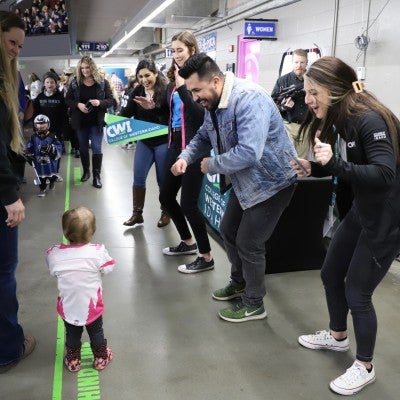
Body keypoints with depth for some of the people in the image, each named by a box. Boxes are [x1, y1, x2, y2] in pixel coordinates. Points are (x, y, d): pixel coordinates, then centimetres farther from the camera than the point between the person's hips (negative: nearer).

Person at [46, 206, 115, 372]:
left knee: (72, 334, 26)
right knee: (96, 332, 24)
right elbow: (108, 268, -10)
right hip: (92, 306, -1)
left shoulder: (54, 254, -20)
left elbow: (53, 272, -3)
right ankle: (101, 357, 42)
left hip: (68, 307, 1)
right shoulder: (98, 252, -26)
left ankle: (73, 360, 44)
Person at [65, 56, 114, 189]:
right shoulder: (75, 82, 1)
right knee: (83, 147, 13)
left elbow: (111, 100, -3)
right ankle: (86, 171, 30)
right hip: (80, 121, 3)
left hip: (96, 121, -2)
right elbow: (67, 100, 2)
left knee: (96, 148, -3)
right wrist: (78, 104, -17)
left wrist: (100, 102, -23)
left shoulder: (103, 82, -4)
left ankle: (96, 175, 4)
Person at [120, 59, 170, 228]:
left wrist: (153, 107, -39)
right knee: (138, 178, 7)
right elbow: (128, 112, -4)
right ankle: (137, 213, 21)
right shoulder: (137, 92, 3)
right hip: (144, 141, 5)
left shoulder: (166, 90, -14)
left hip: (163, 141, -5)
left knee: (163, 179, 8)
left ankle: (166, 213, 27)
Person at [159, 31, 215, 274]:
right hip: (176, 144, 9)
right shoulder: (174, 79, 10)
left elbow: (200, 114, -23)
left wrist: (182, 87, -25)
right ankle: (188, 242, 35)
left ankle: (206, 257, 11)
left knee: (188, 202, -6)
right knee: (166, 196, 16)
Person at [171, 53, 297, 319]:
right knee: (229, 232, 18)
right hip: (245, 181, 10)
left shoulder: (248, 99, -31)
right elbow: (204, 136, 12)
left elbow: (249, 152, -40)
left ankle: (254, 305, 19)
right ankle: (239, 283, 41)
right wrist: (185, 158, -8)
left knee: (248, 243, -2)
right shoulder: (213, 103, 0)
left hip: (272, 181, -9)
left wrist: (211, 165, -24)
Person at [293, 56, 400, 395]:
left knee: (357, 292, 0)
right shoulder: (336, 121, 2)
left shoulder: (370, 120, -25)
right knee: (330, 274, 18)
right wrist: (314, 167, -9)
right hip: (361, 211, 9)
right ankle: (337, 336, 44)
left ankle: (365, 367, 24)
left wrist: (335, 165, -42)